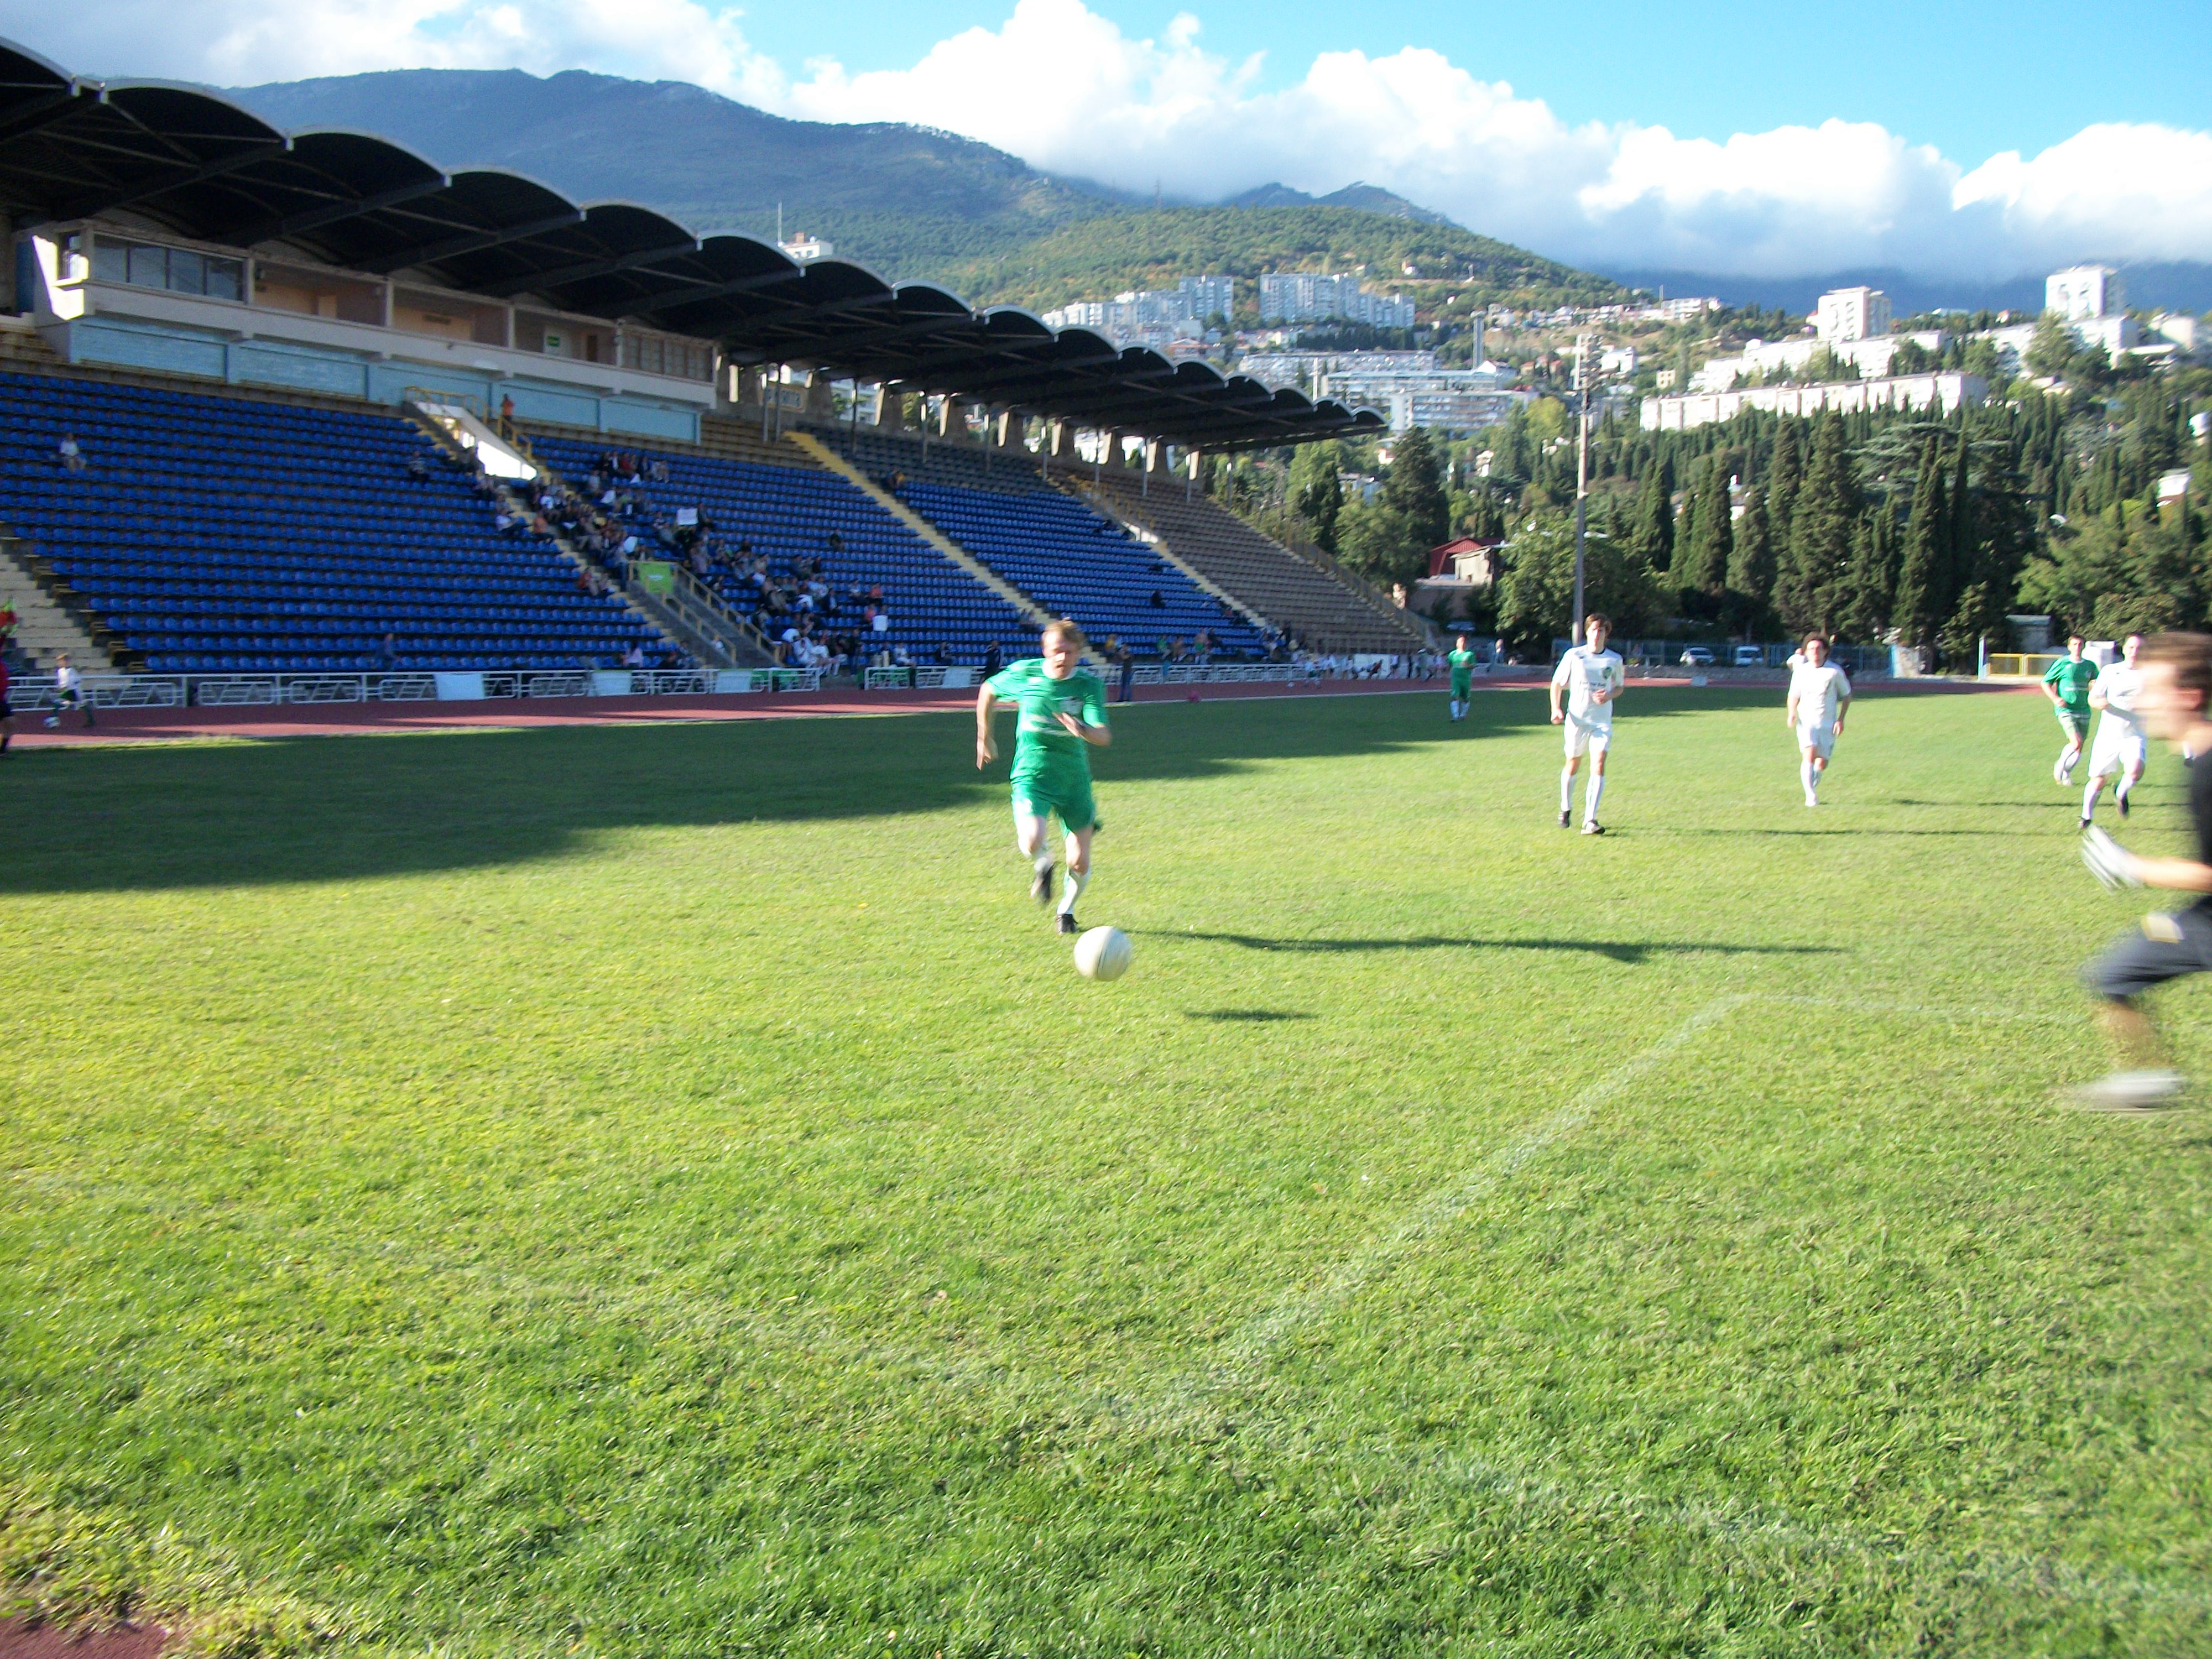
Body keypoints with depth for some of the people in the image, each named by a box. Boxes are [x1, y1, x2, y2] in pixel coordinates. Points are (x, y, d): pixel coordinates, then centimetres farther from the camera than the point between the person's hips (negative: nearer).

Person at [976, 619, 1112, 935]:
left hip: (1074, 779, 1)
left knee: (1080, 864, 1)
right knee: (1033, 842, -30)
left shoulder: (1089, 685, -8)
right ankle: (1043, 866, 9)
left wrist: (1082, 729, -41)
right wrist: (984, 736, 21)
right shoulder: (1023, 673, -5)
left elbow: (1104, 736, -20)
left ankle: (1067, 911, 34)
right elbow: (988, 691, 16)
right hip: (1032, 775, -1)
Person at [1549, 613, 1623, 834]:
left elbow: (1620, 687, 16)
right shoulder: (1573, 655, -2)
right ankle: (1565, 809, 36)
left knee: (1599, 765, -14)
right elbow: (1557, 683, 6)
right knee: (1573, 764, 11)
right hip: (1577, 719, 0)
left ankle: (1590, 820, -16)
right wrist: (1556, 709, -8)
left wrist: (1609, 695, -7)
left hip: (1602, 720, 0)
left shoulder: (1615, 659, 3)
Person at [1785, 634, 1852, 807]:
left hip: (1828, 724, 0)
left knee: (1822, 763, 2)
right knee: (1809, 755, -21)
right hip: (1806, 721, 0)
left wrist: (1841, 719, -2)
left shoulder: (1835, 672, -3)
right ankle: (1810, 795, -20)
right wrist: (1791, 713, -7)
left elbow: (1847, 695, 7)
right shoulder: (1801, 671, 2)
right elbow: (1793, 696, 12)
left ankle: (1813, 786, 32)